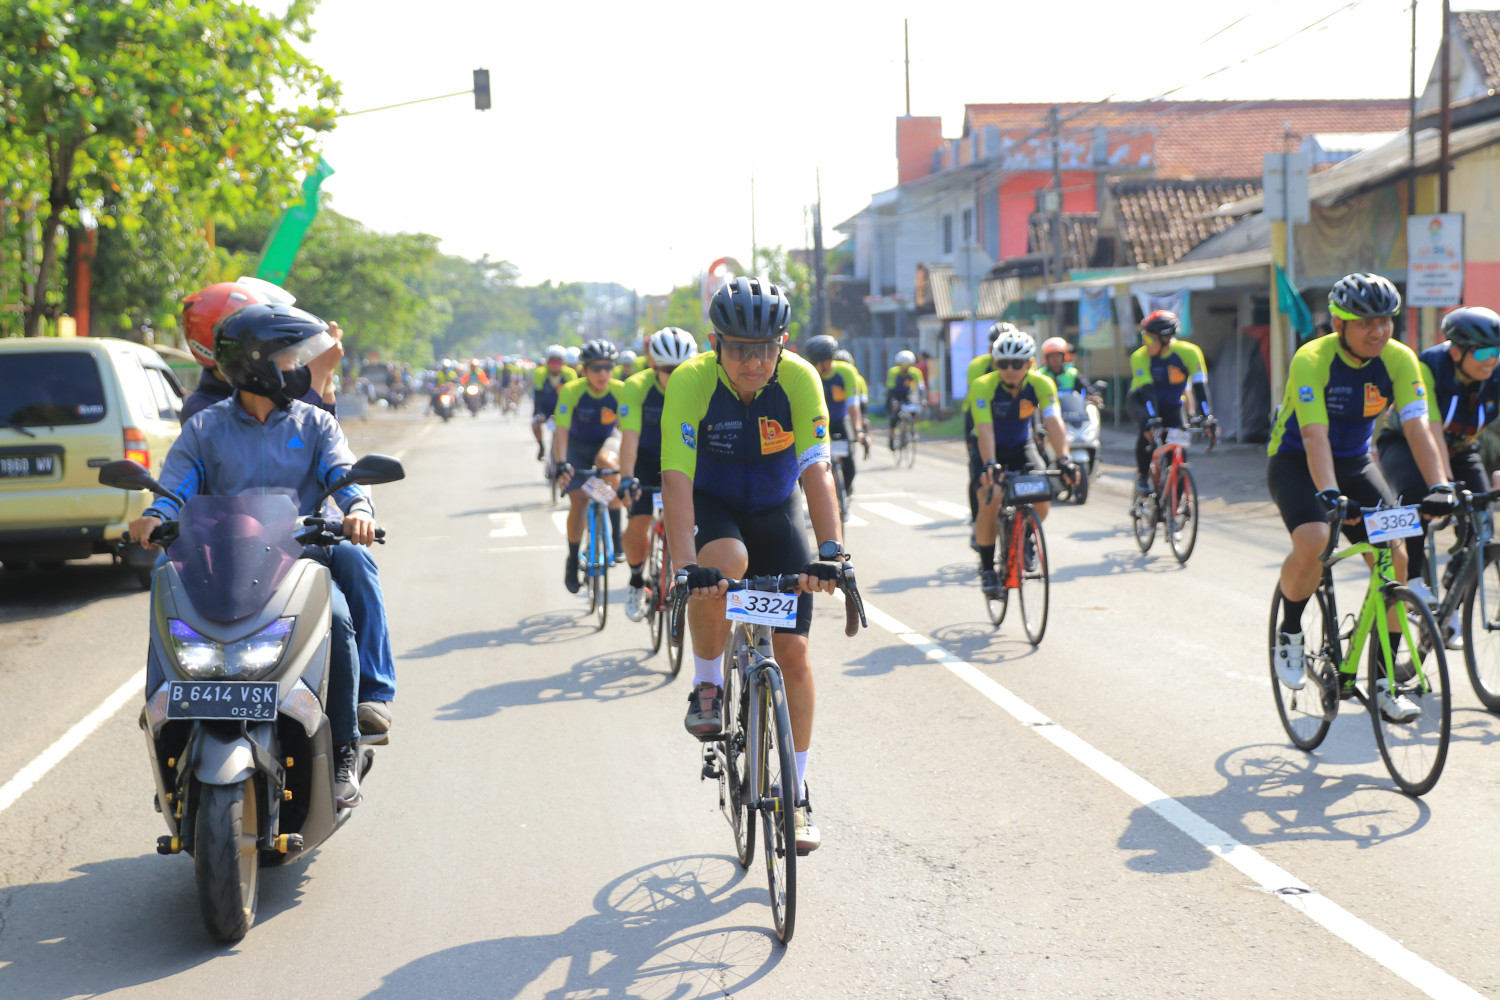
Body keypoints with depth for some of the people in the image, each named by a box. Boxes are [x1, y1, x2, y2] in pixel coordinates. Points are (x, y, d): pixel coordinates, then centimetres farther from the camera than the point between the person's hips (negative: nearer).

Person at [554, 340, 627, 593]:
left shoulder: (620, 391, -22)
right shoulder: (571, 391, -24)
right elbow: (561, 430, -30)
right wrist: (561, 465, -43)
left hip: (604, 444, 0)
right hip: (577, 447, 0)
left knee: (609, 463, -34)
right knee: (578, 503, -12)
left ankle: (616, 536, -22)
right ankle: (573, 561, 11)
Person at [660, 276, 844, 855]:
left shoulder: (800, 380, -24)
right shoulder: (691, 382, -27)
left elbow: (817, 471, -30)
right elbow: (676, 480, -33)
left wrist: (830, 551, -43)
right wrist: (685, 566, -45)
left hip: (776, 510, 2)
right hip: (711, 508, -2)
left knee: (793, 651, -6)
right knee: (725, 563, -38)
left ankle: (797, 794, 8)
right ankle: (707, 686, -12)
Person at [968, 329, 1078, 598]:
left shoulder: (1041, 385, -21)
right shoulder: (983, 386, -27)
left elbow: (1053, 422, -32)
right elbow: (984, 428, -37)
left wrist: (1063, 459, -47)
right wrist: (989, 464, -52)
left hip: (1022, 447, 2)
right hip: (992, 450, -2)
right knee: (990, 501, -24)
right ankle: (986, 566, -6)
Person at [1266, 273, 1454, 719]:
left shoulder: (1399, 360, -14)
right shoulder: (1312, 360, -26)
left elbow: (1417, 428, -23)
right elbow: (1315, 436, -36)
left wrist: (1439, 487, -38)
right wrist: (1329, 495, -50)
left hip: (1356, 461, 4)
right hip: (1295, 462, -4)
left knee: (1394, 557, -12)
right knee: (1312, 541, -32)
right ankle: (1289, 632, -2)